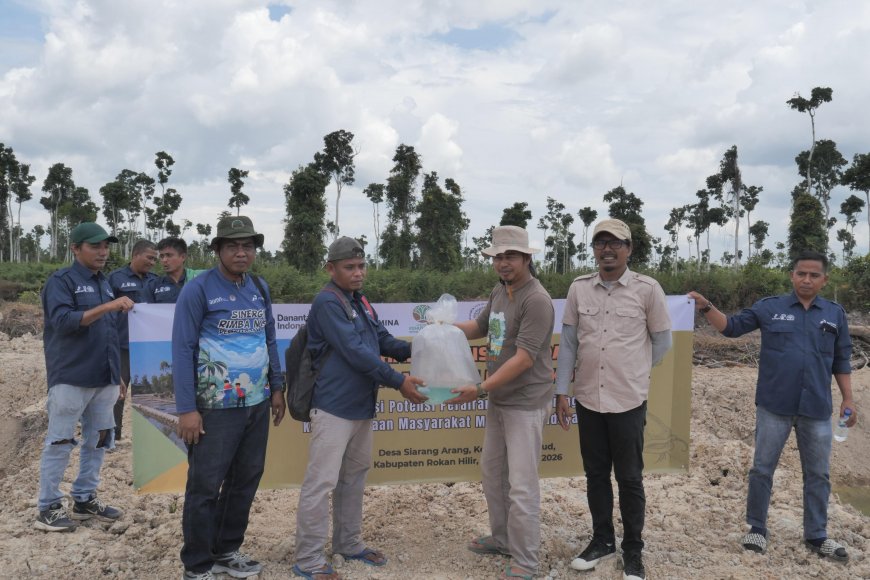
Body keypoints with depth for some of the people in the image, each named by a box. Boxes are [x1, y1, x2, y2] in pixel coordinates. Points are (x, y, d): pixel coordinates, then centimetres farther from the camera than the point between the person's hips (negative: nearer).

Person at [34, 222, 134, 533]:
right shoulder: (61, 280, -6)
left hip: (104, 379, 7)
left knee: (98, 440, 11)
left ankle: (85, 499, 23)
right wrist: (107, 306, -29)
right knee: (59, 443, 1)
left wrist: (118, 374, 15)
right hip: (71, 378, -7)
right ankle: (48, 508, 11)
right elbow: (63, 321, -20)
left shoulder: (105, 283, 15)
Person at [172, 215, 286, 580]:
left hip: (257, 405, 7)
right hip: (215, 407, -6)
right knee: (205, 486, 4)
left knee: (246, 480, 15)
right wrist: (186, 409, -16)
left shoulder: (260, 289, 8)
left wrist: (277, 388, 13)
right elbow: (182, 350, -12)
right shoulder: (198, 290, -11)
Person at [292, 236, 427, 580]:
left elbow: (384, 341, 14)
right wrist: (398, 382, -22)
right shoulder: (327, 302, -16)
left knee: (354, 477, 18)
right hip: (334, 408, -9)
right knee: (321, 482, -4)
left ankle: (349, 543, 31)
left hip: (361, 407, 9)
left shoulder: (360, 302, 13)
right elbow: (356, 352, -23)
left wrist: (415, 350, -6)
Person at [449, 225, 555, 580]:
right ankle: (502, 538, 36)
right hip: (498, 401, 9)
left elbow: (523, 359, -24)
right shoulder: (498, 293, 7)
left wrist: (480, 388, -26)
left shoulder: (536, 300, -20)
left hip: (525, 404, -9)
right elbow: (480, 328, 23)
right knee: (492, 472, 19)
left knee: (521, 485, -3)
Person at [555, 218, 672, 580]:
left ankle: (633, 549, 25)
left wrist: (633, 373, 10)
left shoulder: (647, 289, -7)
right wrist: (561, 392, 2)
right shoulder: (579, 288, 2)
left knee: (629, 478, 8)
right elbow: (568, 342, 5)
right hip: (587, 398, 3)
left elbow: (662, 342, 4)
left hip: (628, 400, -3)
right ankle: (602, 539, 32)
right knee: (596, 474, 15)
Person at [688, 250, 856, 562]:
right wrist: (707, 308, -16)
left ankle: (816, 535, 28)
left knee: (818, 474, 12)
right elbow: (732, 326, 0)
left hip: (817, 408, 2)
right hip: (774, 406, -2)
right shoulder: (769, 308, 0)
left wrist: (848, 399, 7)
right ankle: (757, 528, 21)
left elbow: (841, 360, 11)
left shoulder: (835, 313, 6)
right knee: (762, 469, 6)